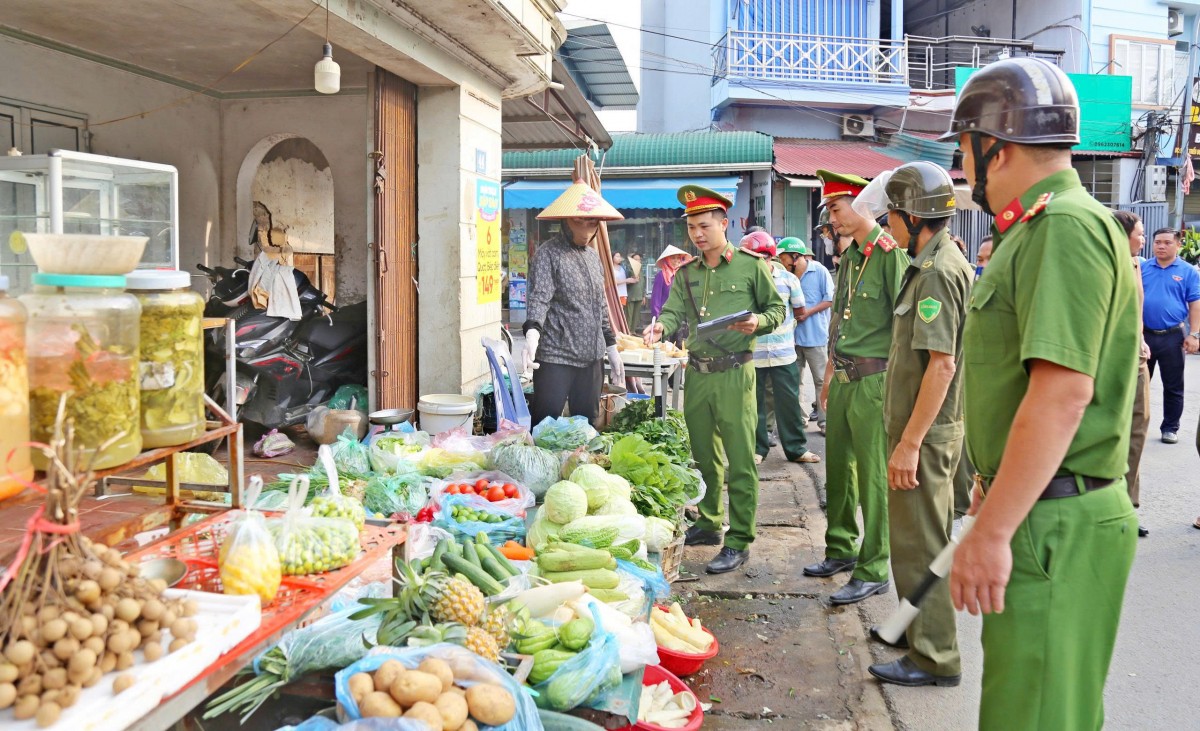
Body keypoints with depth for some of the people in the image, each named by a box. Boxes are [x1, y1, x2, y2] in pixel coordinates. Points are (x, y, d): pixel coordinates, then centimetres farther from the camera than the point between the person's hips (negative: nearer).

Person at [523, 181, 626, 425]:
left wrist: (611, 347, 20)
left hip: (592, 357, 7)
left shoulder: (593, 256, 16)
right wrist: (532, 332, -37)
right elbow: (539, 297, -20)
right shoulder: (549, 253, -6)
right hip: (555, 357, -7)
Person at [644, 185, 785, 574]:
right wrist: (660, 325, -22)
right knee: (703, 455, 16)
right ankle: (709, 523, 32)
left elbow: (777, 308, 4)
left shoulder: (750, 265, -1)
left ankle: (739, 541, 4)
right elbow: (674, 310, 0)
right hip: (697, 374, 6)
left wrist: (758, 321, -17)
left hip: (734, 374, -5)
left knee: (739, 460, -4)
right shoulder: (687, 273, 13)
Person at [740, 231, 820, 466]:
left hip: (783, 352, 1)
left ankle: (796, 448, 19)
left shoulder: (787, 278, -2)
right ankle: (757, 448, 22)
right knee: (755, 403, 9)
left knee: (789, 402, 7)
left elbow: (800, 310, 12)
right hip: (753, 355, -1)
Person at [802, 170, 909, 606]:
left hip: (874, 379, -9)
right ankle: (841, 550, 30)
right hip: (843, 378, 9)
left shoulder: (890, 252, -12)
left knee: (874, 476, -2)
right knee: (838, 467, 16)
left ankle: (873, 571, 7)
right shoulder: (848, 256, 15)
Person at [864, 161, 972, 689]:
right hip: (930, 427, 10)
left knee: (919, 544, -2)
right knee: (920, 536, 21)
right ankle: (919, 628, 36)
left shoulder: (938, 273, -19)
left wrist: (910, 441, -24)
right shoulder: (942, 263, 14)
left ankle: (933, 658, 9)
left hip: (926, 432, -10)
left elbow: (941, 364, -25)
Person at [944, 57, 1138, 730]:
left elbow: (1063, 392, -26)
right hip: (1039, 514, 11)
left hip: (1055, 525, -10)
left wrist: (993, 532, -24)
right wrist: (993, 498, 26)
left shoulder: (1064, 225, -16)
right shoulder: (1039, 227, 17)